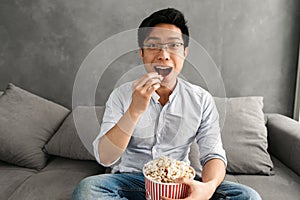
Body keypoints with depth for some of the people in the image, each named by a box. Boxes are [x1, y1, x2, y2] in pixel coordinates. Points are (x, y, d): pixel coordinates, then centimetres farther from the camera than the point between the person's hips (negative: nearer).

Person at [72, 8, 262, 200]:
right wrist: (135, 110, -28)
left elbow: (214, 154, -5)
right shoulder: (122, 95, -6)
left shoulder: (202, 100, -2)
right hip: (131, 181, 0)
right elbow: (104, 157, -14)